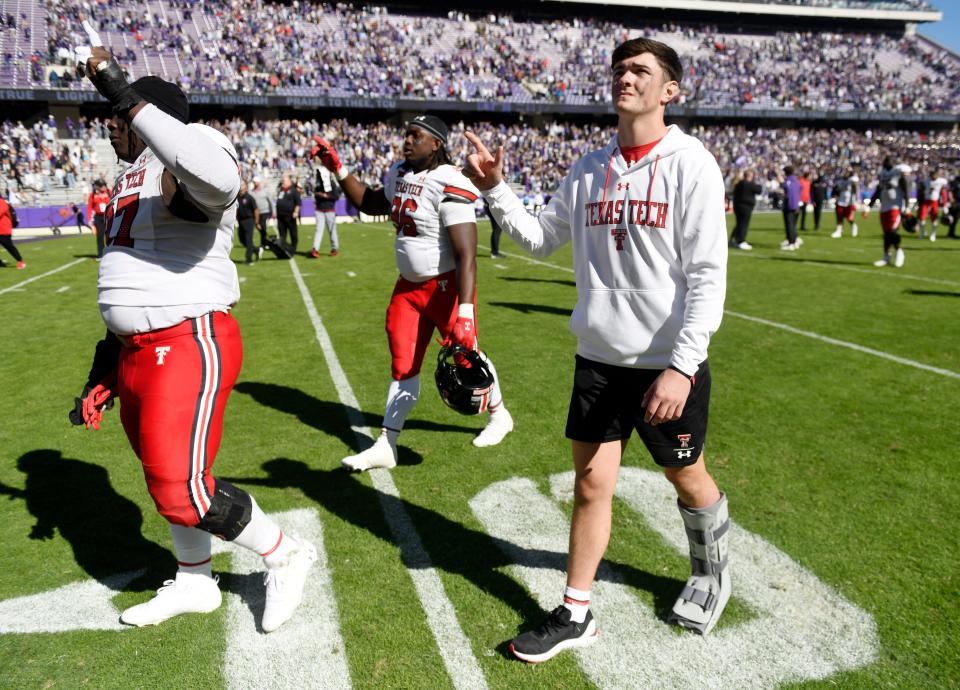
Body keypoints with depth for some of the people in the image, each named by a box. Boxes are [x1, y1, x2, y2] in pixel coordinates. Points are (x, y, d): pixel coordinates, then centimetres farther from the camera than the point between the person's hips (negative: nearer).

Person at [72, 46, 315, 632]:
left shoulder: (188, 158, -11)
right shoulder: (131, 180, 20)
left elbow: (216, 179, -39)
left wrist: (124, 95, -30)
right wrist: (107, 366, 23)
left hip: (189, 346, -10)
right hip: (139, 351, 10)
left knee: (182, 489, -8)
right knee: (166, 479, 18)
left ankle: (285, 555, 15)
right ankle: (194, 584, 38)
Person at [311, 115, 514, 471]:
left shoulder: (448, 186, -21)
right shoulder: (399, 175, 5)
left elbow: (466, 255, -26)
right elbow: (369, 204, 25)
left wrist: (465, 312, -32)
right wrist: (338, 170, 14)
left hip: (446, 287, -7)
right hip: (409, 287, 7)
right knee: (403, 365, 9)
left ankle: (499, 414, 38)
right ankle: (386, 446, 17)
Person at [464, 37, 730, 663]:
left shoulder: (689, 164, -10)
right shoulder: (589, 169, 6)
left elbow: (708, 275, -14)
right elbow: (540, 239, 15)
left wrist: (681, 366, -21)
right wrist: (495, 189, 2)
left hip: (667, 364, -4)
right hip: (598, 359, 4)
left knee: (688, 478, 15)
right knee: (591, 483, 8)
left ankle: (711, 573, 46)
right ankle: (575, 616, 23)